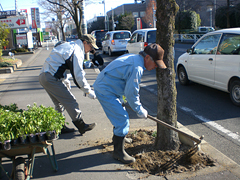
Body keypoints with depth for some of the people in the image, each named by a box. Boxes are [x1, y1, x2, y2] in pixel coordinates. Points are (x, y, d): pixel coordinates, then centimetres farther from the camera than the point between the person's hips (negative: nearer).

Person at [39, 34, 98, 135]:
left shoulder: (68, 46, 20)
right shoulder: (76, 52, -12)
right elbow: (78, 75, -14)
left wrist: (66, 82, 26)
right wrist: (88, 91, -7)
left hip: (43, 76, 10)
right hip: (52, 78, -10)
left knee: (59, 104, 18)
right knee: (70, 102, -3)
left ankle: (60, 127, 25)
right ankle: (82, 126, 6)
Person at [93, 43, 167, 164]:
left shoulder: (134, 58, 7)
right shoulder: (137, 68, -26)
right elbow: (131, 93, -21)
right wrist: (140, 111, -8)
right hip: (105, 91, -11)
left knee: (119, 114, 26)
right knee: (122, 119, -9)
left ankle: (117, 138, 48)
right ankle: (118, 152, 4)